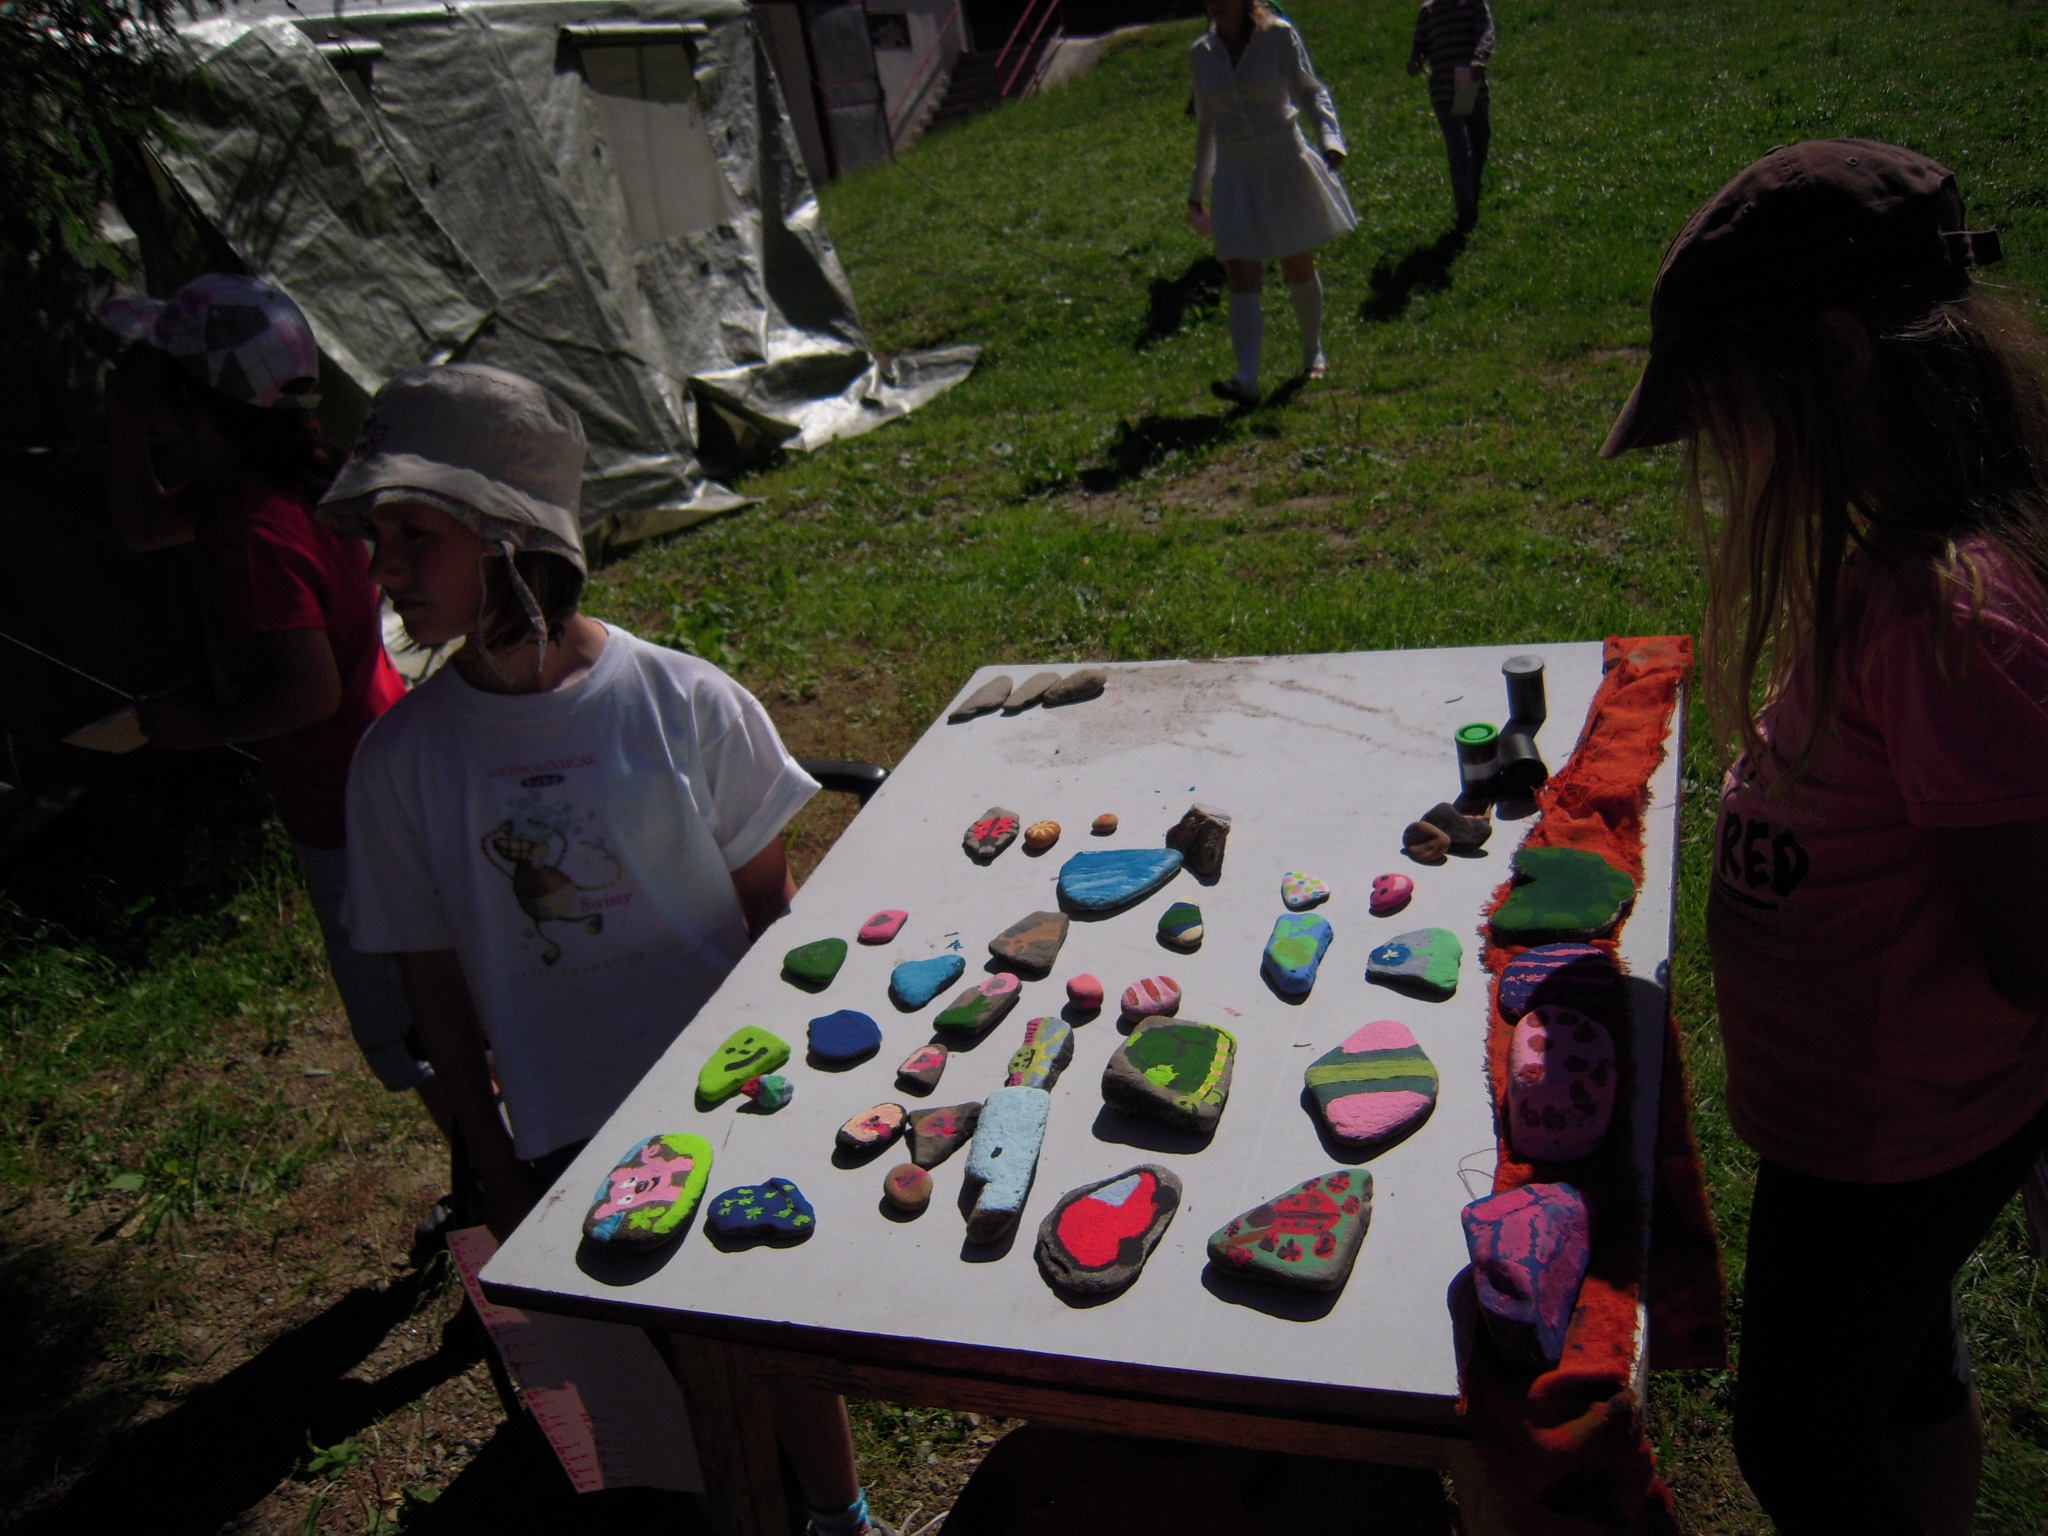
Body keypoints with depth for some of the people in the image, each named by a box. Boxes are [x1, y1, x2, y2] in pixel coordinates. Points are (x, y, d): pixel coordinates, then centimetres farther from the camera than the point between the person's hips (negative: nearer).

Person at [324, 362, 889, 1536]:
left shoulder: (685, 702, -15)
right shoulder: (402, 758, -9)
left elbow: (769, 898, -4)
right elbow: (435, 976, -1)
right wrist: (498, 1174, 4)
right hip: (570, 1133, 1)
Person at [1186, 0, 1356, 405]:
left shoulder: (1280, 37, -6)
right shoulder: (1201, 53, 4)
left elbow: (1310, 92, -5)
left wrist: (1331, 140, -24)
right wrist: (1197, 190, 20)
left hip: (1285, 166, -2)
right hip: (1234, 177, 2)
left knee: (1299, 268, 11)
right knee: (1242, 280, -11)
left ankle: (1313, 354, 33)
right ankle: (1246, 379, -20)